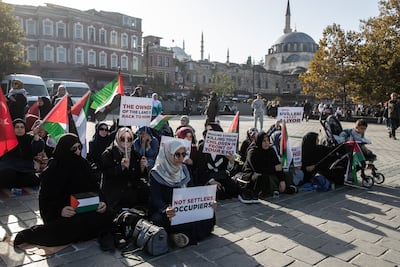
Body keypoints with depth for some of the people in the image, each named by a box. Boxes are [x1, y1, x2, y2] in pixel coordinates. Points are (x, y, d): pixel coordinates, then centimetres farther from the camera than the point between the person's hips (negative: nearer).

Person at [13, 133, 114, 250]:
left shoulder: (83, 164, 3)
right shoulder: (51, 171, -9)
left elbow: (93, 188, 5)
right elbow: (45, 199, -10)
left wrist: (100, 202, -16)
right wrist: (59, 210, -31)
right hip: (58, 214, -2)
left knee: (106, 215, -26)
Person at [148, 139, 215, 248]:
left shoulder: (184, 170, 9)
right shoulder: (156, 174, -9)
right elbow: (156, 199, -18)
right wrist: (165, 210, -40)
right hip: (161, 212, -5)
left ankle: (182, 234, -19)